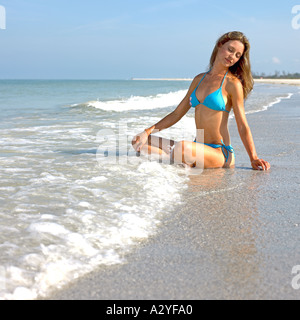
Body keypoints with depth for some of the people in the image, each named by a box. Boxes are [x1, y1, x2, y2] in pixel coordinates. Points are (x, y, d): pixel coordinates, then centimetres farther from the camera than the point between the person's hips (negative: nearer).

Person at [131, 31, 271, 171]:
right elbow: (177, 114, 14)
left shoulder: (233, 83, -5)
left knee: (182, 148, -38)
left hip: (220, 153, -6)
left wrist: (254, 159, -13)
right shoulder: (199, 79, 13)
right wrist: (147, 131, 4)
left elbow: (243, 126, -5)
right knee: (140, 143, -2)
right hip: (199, 148, 6)